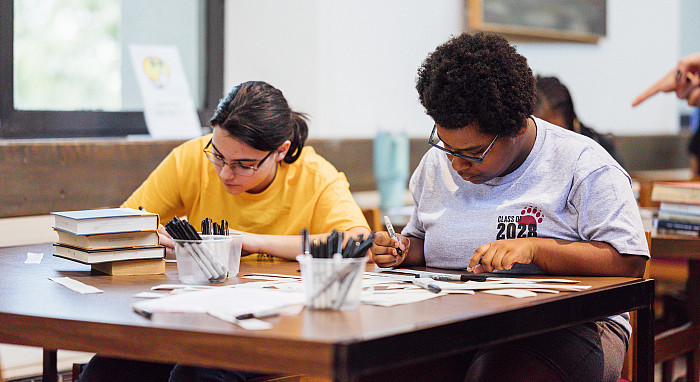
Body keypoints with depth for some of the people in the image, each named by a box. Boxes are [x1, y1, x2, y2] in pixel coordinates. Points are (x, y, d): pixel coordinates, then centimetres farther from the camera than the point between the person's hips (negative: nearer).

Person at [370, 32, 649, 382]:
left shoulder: (582, 165, -5)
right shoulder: (435, 164, 14)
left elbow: (629, 262, -12)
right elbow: (420, 240, 29)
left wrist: (534, 249, -21)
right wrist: (404, 252, 4)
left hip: (566, 324, -5)